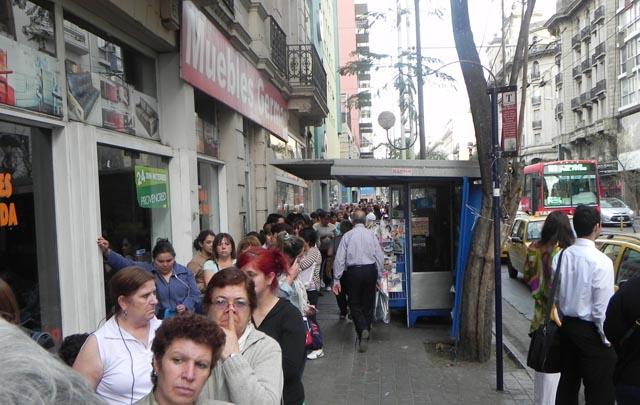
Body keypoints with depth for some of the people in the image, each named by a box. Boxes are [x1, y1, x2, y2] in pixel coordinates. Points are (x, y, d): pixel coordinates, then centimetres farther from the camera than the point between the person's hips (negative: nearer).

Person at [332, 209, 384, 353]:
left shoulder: (347, 235, -4)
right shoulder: (371, 234, 0)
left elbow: (340, 258, -6)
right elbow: (380, 256, 2)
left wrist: (336, 279, 0)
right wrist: (379, 276, 12)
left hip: (353, 272, -2)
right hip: (370, 270, 2)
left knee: (354, 303, 8)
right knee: (368, 303, 15)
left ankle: (362, 329, -13)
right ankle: (366, 331, 23)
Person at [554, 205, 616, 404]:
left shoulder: (561, 257, -3)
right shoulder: (601, 262, -20)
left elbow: (554, 296, 2)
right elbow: (602, 307, -19)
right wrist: (607, 339, -8)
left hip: (567, 326, 6)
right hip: (590, 331, -6)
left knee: (567, 383, 19)